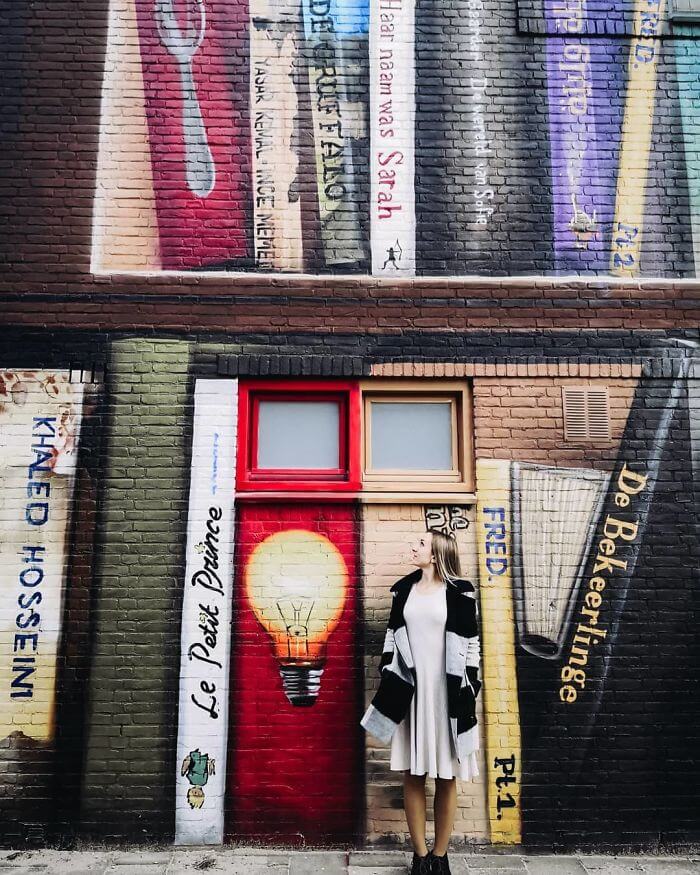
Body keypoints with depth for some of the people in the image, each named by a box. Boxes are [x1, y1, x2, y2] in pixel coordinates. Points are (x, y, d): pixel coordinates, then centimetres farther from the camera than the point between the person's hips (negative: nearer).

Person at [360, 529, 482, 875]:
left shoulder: (459, 592, -3)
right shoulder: (404, 589, 8)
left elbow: (470, 642, -2)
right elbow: (392, 635, 11)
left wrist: (469, 690, -6)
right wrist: (387, 681, 6)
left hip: (447, 691, -3)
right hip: (410, 690, 3)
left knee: (446, 776, 6)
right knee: (413, 774, 5)